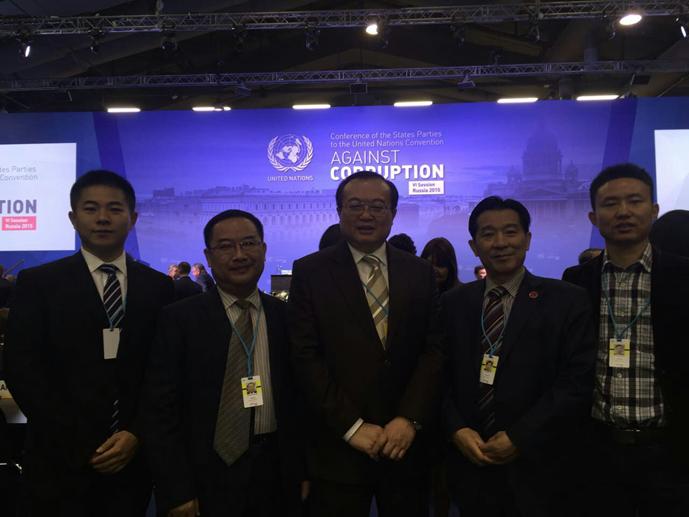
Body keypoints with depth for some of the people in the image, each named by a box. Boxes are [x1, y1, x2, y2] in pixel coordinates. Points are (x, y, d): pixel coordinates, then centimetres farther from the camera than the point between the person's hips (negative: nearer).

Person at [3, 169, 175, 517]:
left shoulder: (158, 287, 3)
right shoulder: (38, 282, -1)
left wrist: (136, 435, -8)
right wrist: (82, 444, -11)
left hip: (132, 459, 2)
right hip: (60, 461, -1)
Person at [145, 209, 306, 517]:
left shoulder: (287, 317, 1)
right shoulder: (180, 319, -7)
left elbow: (301, 398, 5)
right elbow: (162, 409, -7)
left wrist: (304, 470, 4)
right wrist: (177, 490, -9)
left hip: (278, 473, 3)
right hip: (209, 479, -2)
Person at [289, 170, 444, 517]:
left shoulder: (420, 272, 5)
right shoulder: (310, 272, -3)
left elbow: (435, 349, 0)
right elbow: (306, 357, -8)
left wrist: (410, 419, -10)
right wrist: (352, 426, -12)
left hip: (407, 444, 2)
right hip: (339, 449, -2)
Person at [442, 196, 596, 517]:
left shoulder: (568, 301, -5)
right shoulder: (453, 303, 3)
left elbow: (577, 381, -10)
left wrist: (520, 438, -14)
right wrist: (457, 429, -10)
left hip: (536, 470, -2)